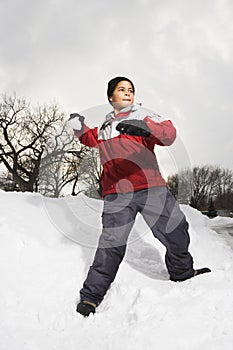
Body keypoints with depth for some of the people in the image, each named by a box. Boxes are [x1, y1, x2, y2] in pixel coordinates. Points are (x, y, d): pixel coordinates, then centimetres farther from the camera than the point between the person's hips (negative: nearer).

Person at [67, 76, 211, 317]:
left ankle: (182, 272, 29)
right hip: (116, 192, 1)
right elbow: (91, 139, 39)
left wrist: (145, 128, -30)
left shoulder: (142, 115, 8)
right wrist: (79, 127, 18)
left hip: (150, 187, 0)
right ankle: (91, 295, 4)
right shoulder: (105, 124, 18)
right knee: (111, 244, -8)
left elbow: (169, 134, -10)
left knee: (176, 230, 2)